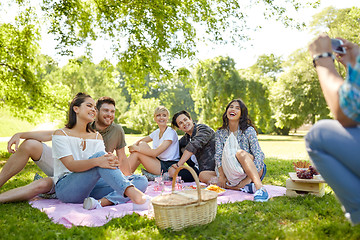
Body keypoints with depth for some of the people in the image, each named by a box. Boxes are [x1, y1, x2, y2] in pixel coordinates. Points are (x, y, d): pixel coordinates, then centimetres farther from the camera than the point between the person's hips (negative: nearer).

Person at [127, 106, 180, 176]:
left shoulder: (171, 132, -14)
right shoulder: (156, 132, 11)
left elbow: (155, 152, -22)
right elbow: (140, 141, 16)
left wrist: (137, 148, -15)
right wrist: (134, 145, -8)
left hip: (168, 167, -7)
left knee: (137, 153, -16)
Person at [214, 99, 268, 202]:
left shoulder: (249, 131, -8)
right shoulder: (220, 133, 4)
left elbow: (259, 156, -15)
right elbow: (218, 156, -4)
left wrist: (249, 178, -26)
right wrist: (221, 175, -19)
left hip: (255, 170, -4)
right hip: (234, 174, 4)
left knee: (240, 153, -35)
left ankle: (260, 188, -46)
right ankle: (248, 188, -26)